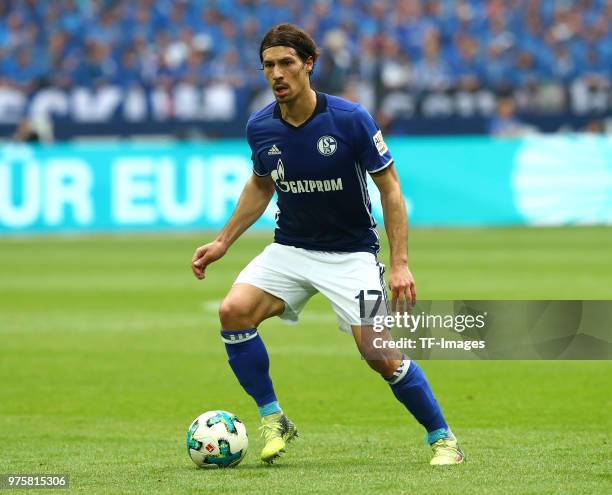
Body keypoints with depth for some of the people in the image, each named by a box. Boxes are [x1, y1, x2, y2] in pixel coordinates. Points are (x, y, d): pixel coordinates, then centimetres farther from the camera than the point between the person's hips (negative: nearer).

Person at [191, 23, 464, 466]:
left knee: (381, 356, -15)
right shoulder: (260, 128, -6)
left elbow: (390, 187, -11)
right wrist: (223, 241, 10)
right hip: (290, 249, 4)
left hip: (351, 254, -4)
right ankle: (274, 421, -6)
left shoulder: (351, 120, -18)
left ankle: (442, 438, 7)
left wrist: (400, 263, -18)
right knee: (234, 310, -21)